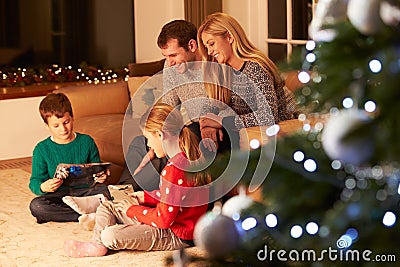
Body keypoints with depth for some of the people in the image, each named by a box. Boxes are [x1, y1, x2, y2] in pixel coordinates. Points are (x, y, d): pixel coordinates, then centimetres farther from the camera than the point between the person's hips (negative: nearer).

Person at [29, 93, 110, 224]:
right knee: (36, 206, -32)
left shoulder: (86, 142, 6)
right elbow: (34, 182, 1)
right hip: (58, 196, -1)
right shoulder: (42, 149, 2)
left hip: (85, 191, 1)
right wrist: (43, 187, -23)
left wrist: (100, 177, -11)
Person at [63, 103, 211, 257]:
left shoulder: (173, 170, -28)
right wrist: (146, 197, 14)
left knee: (109, 236, -21)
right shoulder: (189, 157, 3)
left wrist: (132, 210, -9)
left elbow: (163, 219, -24)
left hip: (176, 236, -10)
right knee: (106, 208, 11)